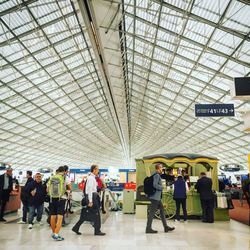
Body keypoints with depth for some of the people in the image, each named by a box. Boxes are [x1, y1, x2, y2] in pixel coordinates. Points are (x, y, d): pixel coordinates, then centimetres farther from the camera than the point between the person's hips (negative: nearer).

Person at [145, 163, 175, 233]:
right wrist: (161, 187, -9)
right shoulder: (157, 175, -15)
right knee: (152, 212, -5)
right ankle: (148, 228, 1)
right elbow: (155, 185, -24)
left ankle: (166, 227, 19)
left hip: (157, 197, 10)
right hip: (155, 196, -10)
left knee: (162, 210, 13)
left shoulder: (157, 175, 16)